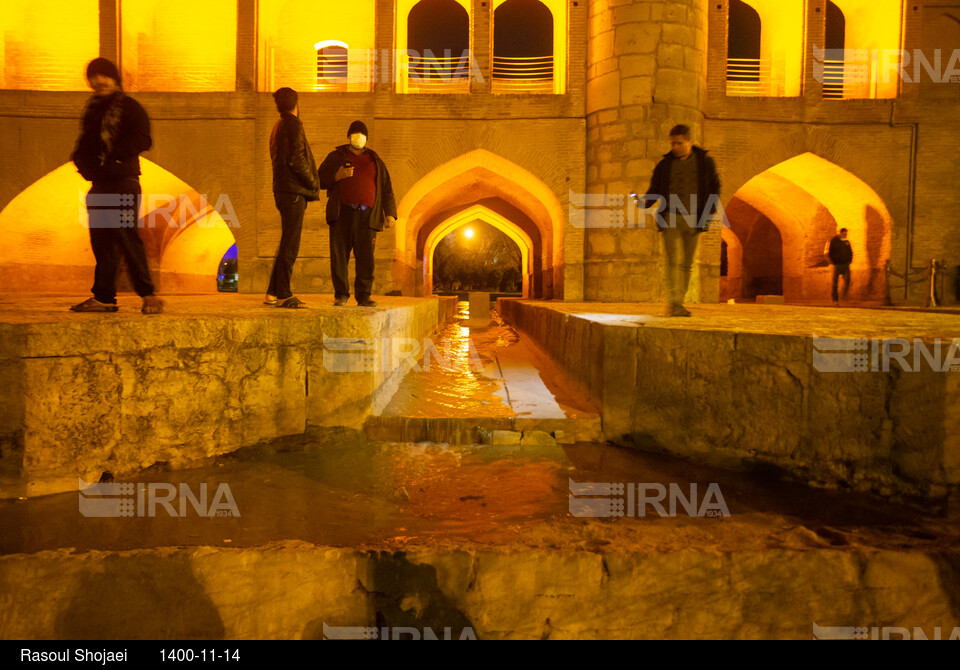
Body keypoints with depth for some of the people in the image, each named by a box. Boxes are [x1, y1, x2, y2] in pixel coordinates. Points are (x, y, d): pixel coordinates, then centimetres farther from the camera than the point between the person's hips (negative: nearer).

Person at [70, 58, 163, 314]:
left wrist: (112, 158, -20)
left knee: (125, 236, -13)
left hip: (122, 181, -8)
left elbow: (142, 140, -13)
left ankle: (148, 294, -9)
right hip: (99, 183, 8)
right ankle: (103, 297, 11)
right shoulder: (93, 109, 21)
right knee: (101, 240, 6)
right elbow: (85, 143, 23)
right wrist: (82, 160, 3)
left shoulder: (130, 107, -1)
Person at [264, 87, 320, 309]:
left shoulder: (278, 127, 21)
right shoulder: (293, 125, -7)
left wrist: (310, 183, 15)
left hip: (284, 190, 9)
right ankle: (283, 295, -7)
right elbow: (296, 160, -18)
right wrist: (313, 183, -7)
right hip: (293, 191, -9)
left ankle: (273, 293, 17)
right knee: (290, 244, -8)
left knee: (287, 243, 13)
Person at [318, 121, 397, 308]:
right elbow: (320, 180, 11)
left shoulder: (375, 161, 21)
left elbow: (386, 189, 19)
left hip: (367, 215, 1)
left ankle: (364, 296, 1)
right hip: (342, 213, -1)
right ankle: (340, 295, 5)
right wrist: (337, 176, -8)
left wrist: (390, 213, 7)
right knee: (339, 256, -4)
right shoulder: (335, 157, 16)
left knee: (366, 258, -5)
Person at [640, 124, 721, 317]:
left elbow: (714, 190, 11)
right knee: (674, 260, -13)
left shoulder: (705, 162, 9)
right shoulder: (664, 165, 6)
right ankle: (674, 303, -16)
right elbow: (655, 190, 8)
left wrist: (707, 216, 0)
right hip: (670, 218, -2)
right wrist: (645, 201, -15)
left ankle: (677, 303, 13)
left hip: (693, 220, 2)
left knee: (687, 264, 4)